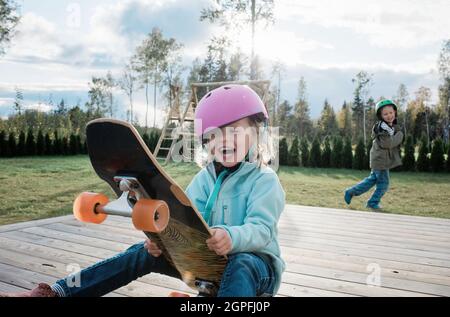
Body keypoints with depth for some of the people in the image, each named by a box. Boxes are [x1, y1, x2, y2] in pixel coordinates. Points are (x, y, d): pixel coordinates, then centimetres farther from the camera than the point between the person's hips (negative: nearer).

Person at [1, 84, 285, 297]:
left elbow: (261, 229, -25)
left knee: (241, 266, -40)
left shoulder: (265, 181, -11)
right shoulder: (205, 178, 7)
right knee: (145, 253, -9)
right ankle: (58, 292, -9)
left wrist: (232, 237, -48)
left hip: (252, 260, -5)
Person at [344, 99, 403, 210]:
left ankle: (351, 192, 27)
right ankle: (373, 203, 17)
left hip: (380, 160, 10)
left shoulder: (393, 126, 11)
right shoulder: (382, 127, -20)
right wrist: (399, 135, -17)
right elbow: (388, 143, -28)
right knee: (383, 183, 1)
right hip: (380, 160, -10)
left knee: (372, 179, 20)